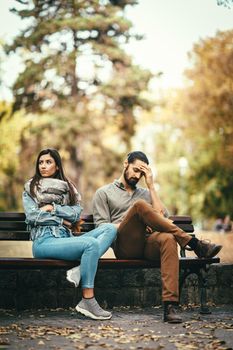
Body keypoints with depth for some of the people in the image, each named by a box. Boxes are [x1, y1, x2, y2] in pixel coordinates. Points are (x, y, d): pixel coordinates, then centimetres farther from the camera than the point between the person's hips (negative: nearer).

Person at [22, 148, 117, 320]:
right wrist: (62, 220, -3)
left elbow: (77, 213, 5)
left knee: (110, 228, -16)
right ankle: (87, 301, -33)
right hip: (44, 241, -5)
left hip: (67, 238, 5)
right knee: (91, 243, -32)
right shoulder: (31, 188, 13)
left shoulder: (68, 187, 22)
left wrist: (53, 208, -6)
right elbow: (32, 216, -3)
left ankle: (80, 270, -32)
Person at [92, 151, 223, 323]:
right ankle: (194, 244, -31)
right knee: (140, 205, -31)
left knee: (168, 239, -36)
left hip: (148, 245, 3)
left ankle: (170, 305, -46)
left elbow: (163, 216, 11)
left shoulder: (145, 193, 31)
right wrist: (124, 225, -9)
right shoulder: (104, 193, 20)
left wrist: (151, 186, 11)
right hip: (124, 246, -3)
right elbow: (102, 228, 6)